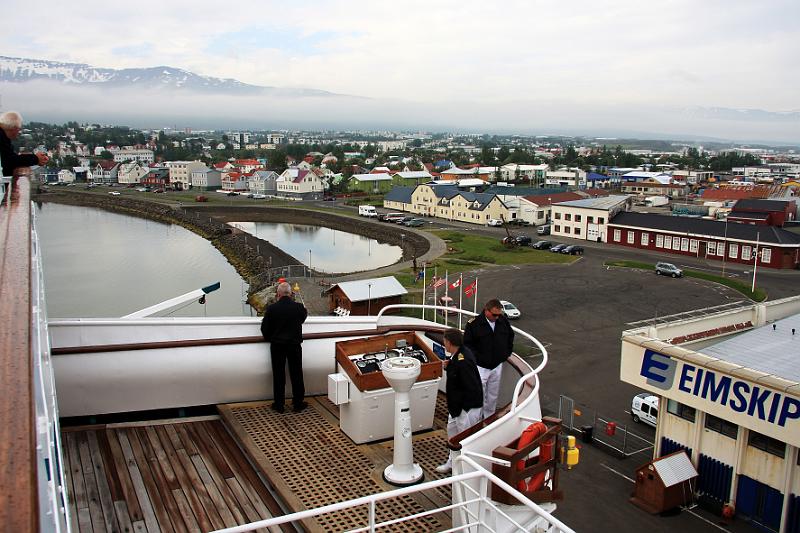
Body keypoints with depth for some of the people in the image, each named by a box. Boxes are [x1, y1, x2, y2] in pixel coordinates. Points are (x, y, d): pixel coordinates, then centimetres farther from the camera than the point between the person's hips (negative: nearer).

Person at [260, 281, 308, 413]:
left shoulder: (272, 308, -12)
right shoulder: (299, 307, -10)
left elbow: (264, 328, -5)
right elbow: (303, 317, 12)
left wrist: (269, 338, 14)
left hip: (277, 346, 0)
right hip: (295, 345, 1)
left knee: (278, 375, 9)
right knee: (296, 374, 11)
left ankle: (279, 404, 15)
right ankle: (298, 403, 18)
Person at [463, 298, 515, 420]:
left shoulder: (503, 321, 0)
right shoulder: (474, 324, -15)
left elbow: (510, 336, 19)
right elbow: (467, 343, -9)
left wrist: (506, 353, 13)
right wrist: (476, 357, -14)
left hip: (497, 366, 5)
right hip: (480, 367, -5)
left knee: (493, 396, 15)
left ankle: (489, 418, 30)